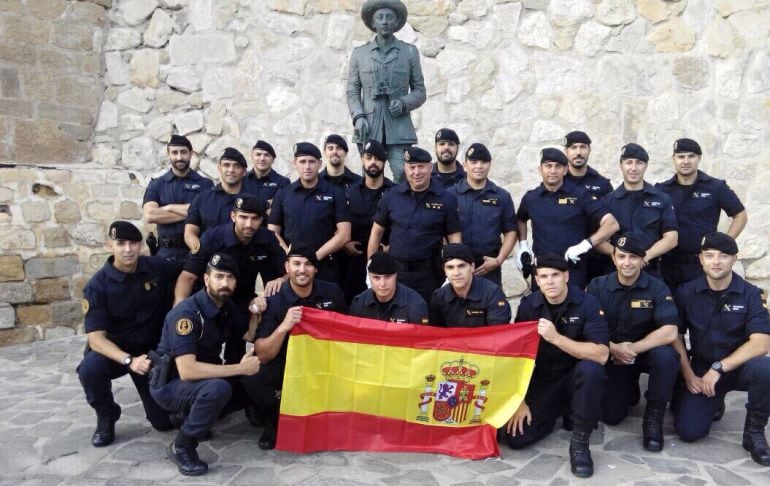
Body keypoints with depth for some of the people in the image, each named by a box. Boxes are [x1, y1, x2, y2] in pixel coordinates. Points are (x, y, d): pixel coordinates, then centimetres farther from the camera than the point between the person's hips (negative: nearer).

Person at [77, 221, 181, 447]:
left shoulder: (157, 267, -12)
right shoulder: (97, 286, -18)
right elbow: (96, 338, -24)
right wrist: (129, 361, -41)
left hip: (154, 350, 2)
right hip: (114, 350, -1)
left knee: (164, 421, -2)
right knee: (90, 369, -36)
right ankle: (106, 416, -5)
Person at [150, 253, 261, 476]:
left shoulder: (227, 307, -1)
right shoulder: (186, 313, -26)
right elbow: (187, 371, -33)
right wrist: (240, 368, -30)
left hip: (204, 379, 8)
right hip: (170, 384, -8)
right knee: (218, 388, -34)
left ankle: (195, 416, 11)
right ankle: (181, 447, -13)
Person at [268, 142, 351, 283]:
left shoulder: (335, 194, 2)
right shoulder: (283, 194, 9)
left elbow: (343, 235, -4)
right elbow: (273, 233, 7)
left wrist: (315, 257, -12)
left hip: (325, 268, -2)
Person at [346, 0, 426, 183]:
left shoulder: (410, 52, 11)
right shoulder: (359, 54, 13)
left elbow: (420, 92, 11)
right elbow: (352, 92, 11)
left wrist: (404, 103, -9)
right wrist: (358, 117, -6)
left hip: (399, 128, 0)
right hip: (369, 129, 1)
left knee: (403, 176, -14)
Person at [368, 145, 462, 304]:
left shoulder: (446, 199, -3)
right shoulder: (391, 196, 2)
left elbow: (454, 238, -1)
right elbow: (377, 232, 9)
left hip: (429, 274, -1)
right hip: (395, 271, 2)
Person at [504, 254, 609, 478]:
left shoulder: (587, 303, -15)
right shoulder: (528, 305, -7)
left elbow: (601, 355, -26)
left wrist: (556, 338, -35)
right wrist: (519, 401, -9)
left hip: (575, 379, -2)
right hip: (542, 380, 2)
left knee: (590, 369, -37)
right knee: (516, 438, -14)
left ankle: (579, 443, -18)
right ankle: (557, 414, 17)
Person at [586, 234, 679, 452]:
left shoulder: (657, 288, -12)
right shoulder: (597, 286, -6)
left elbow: (669, 332, -24)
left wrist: (632, 349, -25)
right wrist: (613, 348, -20)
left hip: (646, 352, -1)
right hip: (611, 356, 1)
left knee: (665, 356, -36)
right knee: (611, 416, -8)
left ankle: (653, 417, -13)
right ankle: (630, 390, 29)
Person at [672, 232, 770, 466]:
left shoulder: (751, 294, -9)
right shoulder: (687, 293, -3)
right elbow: (676, 336, 3)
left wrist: (719, 368, -23)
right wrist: (688, 375, -7)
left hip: (738, 366, -1)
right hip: (701, 369, 2)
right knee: (688, 431, -15)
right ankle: (713, 401, 22)